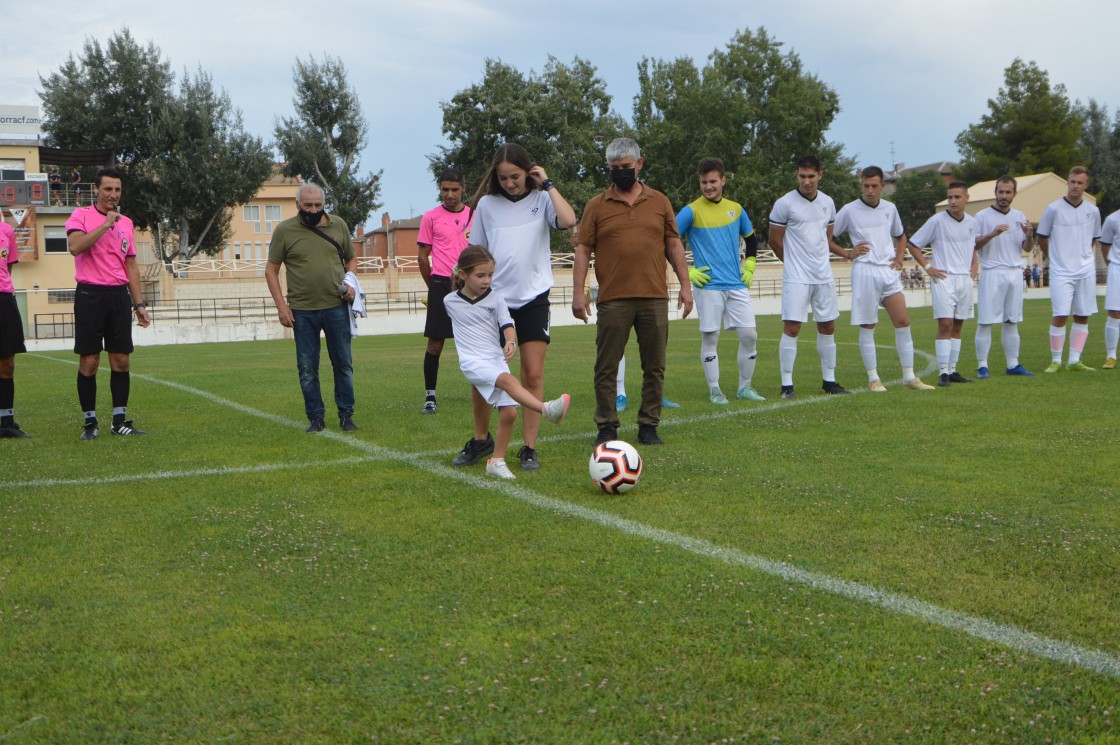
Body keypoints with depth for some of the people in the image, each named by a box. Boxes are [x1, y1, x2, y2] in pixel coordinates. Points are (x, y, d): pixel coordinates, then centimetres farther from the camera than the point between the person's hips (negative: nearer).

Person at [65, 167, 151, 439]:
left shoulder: (126, 223, 14)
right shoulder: (81, 215, -1)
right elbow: (74, 247, -20)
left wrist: (139, 304, 12)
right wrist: (105, 224, -16)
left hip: (119, 295, 4)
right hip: (90, 295, -4)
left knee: (121, 360, 3)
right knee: (89, 361, -2)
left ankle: (120, 421, 11)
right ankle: (90, 422, 7)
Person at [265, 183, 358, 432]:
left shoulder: (338, 225, 6)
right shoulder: (284, 230, -1)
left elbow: (351, 259, 18)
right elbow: (271, 270, 3)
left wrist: (350, 283, -1)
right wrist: (281, 305, -5)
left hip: (336, 306, 1)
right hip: (302, 310, -1)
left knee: (343, 364, 5)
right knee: (307, 369, 4)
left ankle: (346, 415, 17)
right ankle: (315, 418, 14)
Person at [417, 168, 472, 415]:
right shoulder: (431, 217, 2)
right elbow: (423, 257, 5)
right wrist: (434, 286, 7)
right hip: (441, 284, -2)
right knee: (435, 344, -3)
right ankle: (429, 397, 6)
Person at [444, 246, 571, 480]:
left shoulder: (495, 299, 5)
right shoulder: (450, 301, 6)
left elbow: (507, 326, -4)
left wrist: (510, 342, -25)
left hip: (497, 359, 3)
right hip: (473, 361, -3)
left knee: (509, 412, -6)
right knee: (508, 380, -31)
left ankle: (497, 461, 8)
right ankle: (546, 409, -48)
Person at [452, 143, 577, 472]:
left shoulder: (541, 199, 0)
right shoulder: (487, 204, 5)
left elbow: (568, 221, -21)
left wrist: (548, 185, -12)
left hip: (533, 299, -1)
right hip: (494, 299, 2)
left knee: (533, 375, -2)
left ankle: (529, 448, 7)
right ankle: (481, 439, 22)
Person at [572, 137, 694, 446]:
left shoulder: (659, 202, 11)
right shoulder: (596, 206, 5)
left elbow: (674, 245, 13)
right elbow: (583, 250, 3)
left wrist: (685, 284, 6)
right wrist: (578, 291, -6)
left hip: (655, 298, 2)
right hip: (613, 301, -2)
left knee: (654, 366, 5)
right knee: (606, 367, 0)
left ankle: (649, 426, 15)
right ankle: (606, 427, 10)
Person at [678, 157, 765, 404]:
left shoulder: (736, 209, 10)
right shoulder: (691, 211, -5)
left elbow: (751, 240, 25)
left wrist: (749, 267, 13)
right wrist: (687, 272, -9)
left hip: (737, 285, 4)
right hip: (708, 286, -4)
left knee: (749, 335, 2)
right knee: (710, 338, -1)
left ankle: (745, 387, 15)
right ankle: (714, 390, 10)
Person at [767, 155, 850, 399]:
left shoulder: (827, 202, 9)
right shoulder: (785, 204, -8)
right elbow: (774, 240, 0)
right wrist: (793, 261, 8)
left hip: (823, 276, 6)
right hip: (796, 278, -6)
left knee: (828, 327, 9)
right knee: (791, 328, -9)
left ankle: (829, 381, 20)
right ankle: (787, 384, -3)